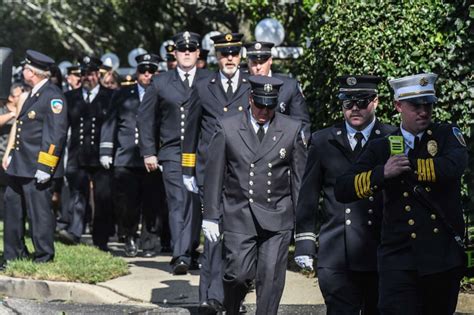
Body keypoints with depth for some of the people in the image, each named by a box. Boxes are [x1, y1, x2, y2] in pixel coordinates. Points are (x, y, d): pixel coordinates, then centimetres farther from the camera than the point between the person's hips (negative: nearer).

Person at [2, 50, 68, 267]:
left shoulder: (52, 96, -13)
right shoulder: (34, 94, 18)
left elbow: (56, 133, -19)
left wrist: (45, 167, -22)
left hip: (37, 170, -10)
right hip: (20, 167, 10)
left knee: (39, 214, -5)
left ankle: (44, 259, 1)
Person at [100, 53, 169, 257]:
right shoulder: (122, 95, 14)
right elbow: (110, 124, 14)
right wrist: (106, 152, 7)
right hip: (126, 158, 1)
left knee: (153, 205, -2)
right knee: (126, 203, 0)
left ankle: (149, 244, 10)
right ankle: (130, 238, 21)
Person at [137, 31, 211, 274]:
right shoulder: (160, 83, 8)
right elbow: (145, 117, 12)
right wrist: (148, 152, 6)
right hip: (172, 152, -1)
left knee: (195, 204, 4)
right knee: (178, 203, -11)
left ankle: (189, 252, 16)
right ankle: (181, 256, -17)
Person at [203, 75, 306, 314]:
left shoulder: (292, 130, 5)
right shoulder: (227, 128, 3)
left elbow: (300, 177, 7)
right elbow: (214, 175, 4)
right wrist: (210, 216, 1)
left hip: (277, 218, 1)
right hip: (238, 216, -1)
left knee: (271, 278, -2)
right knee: (238, 274, -4)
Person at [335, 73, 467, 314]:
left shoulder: (447, 136, 5)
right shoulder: (381, 147, 8)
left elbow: (454, 167, -19)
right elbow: (342, 190, -1)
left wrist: (406, 167, -12)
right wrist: (383, 173, -16)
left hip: (445, 256, 1)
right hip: (399, 259, -1)